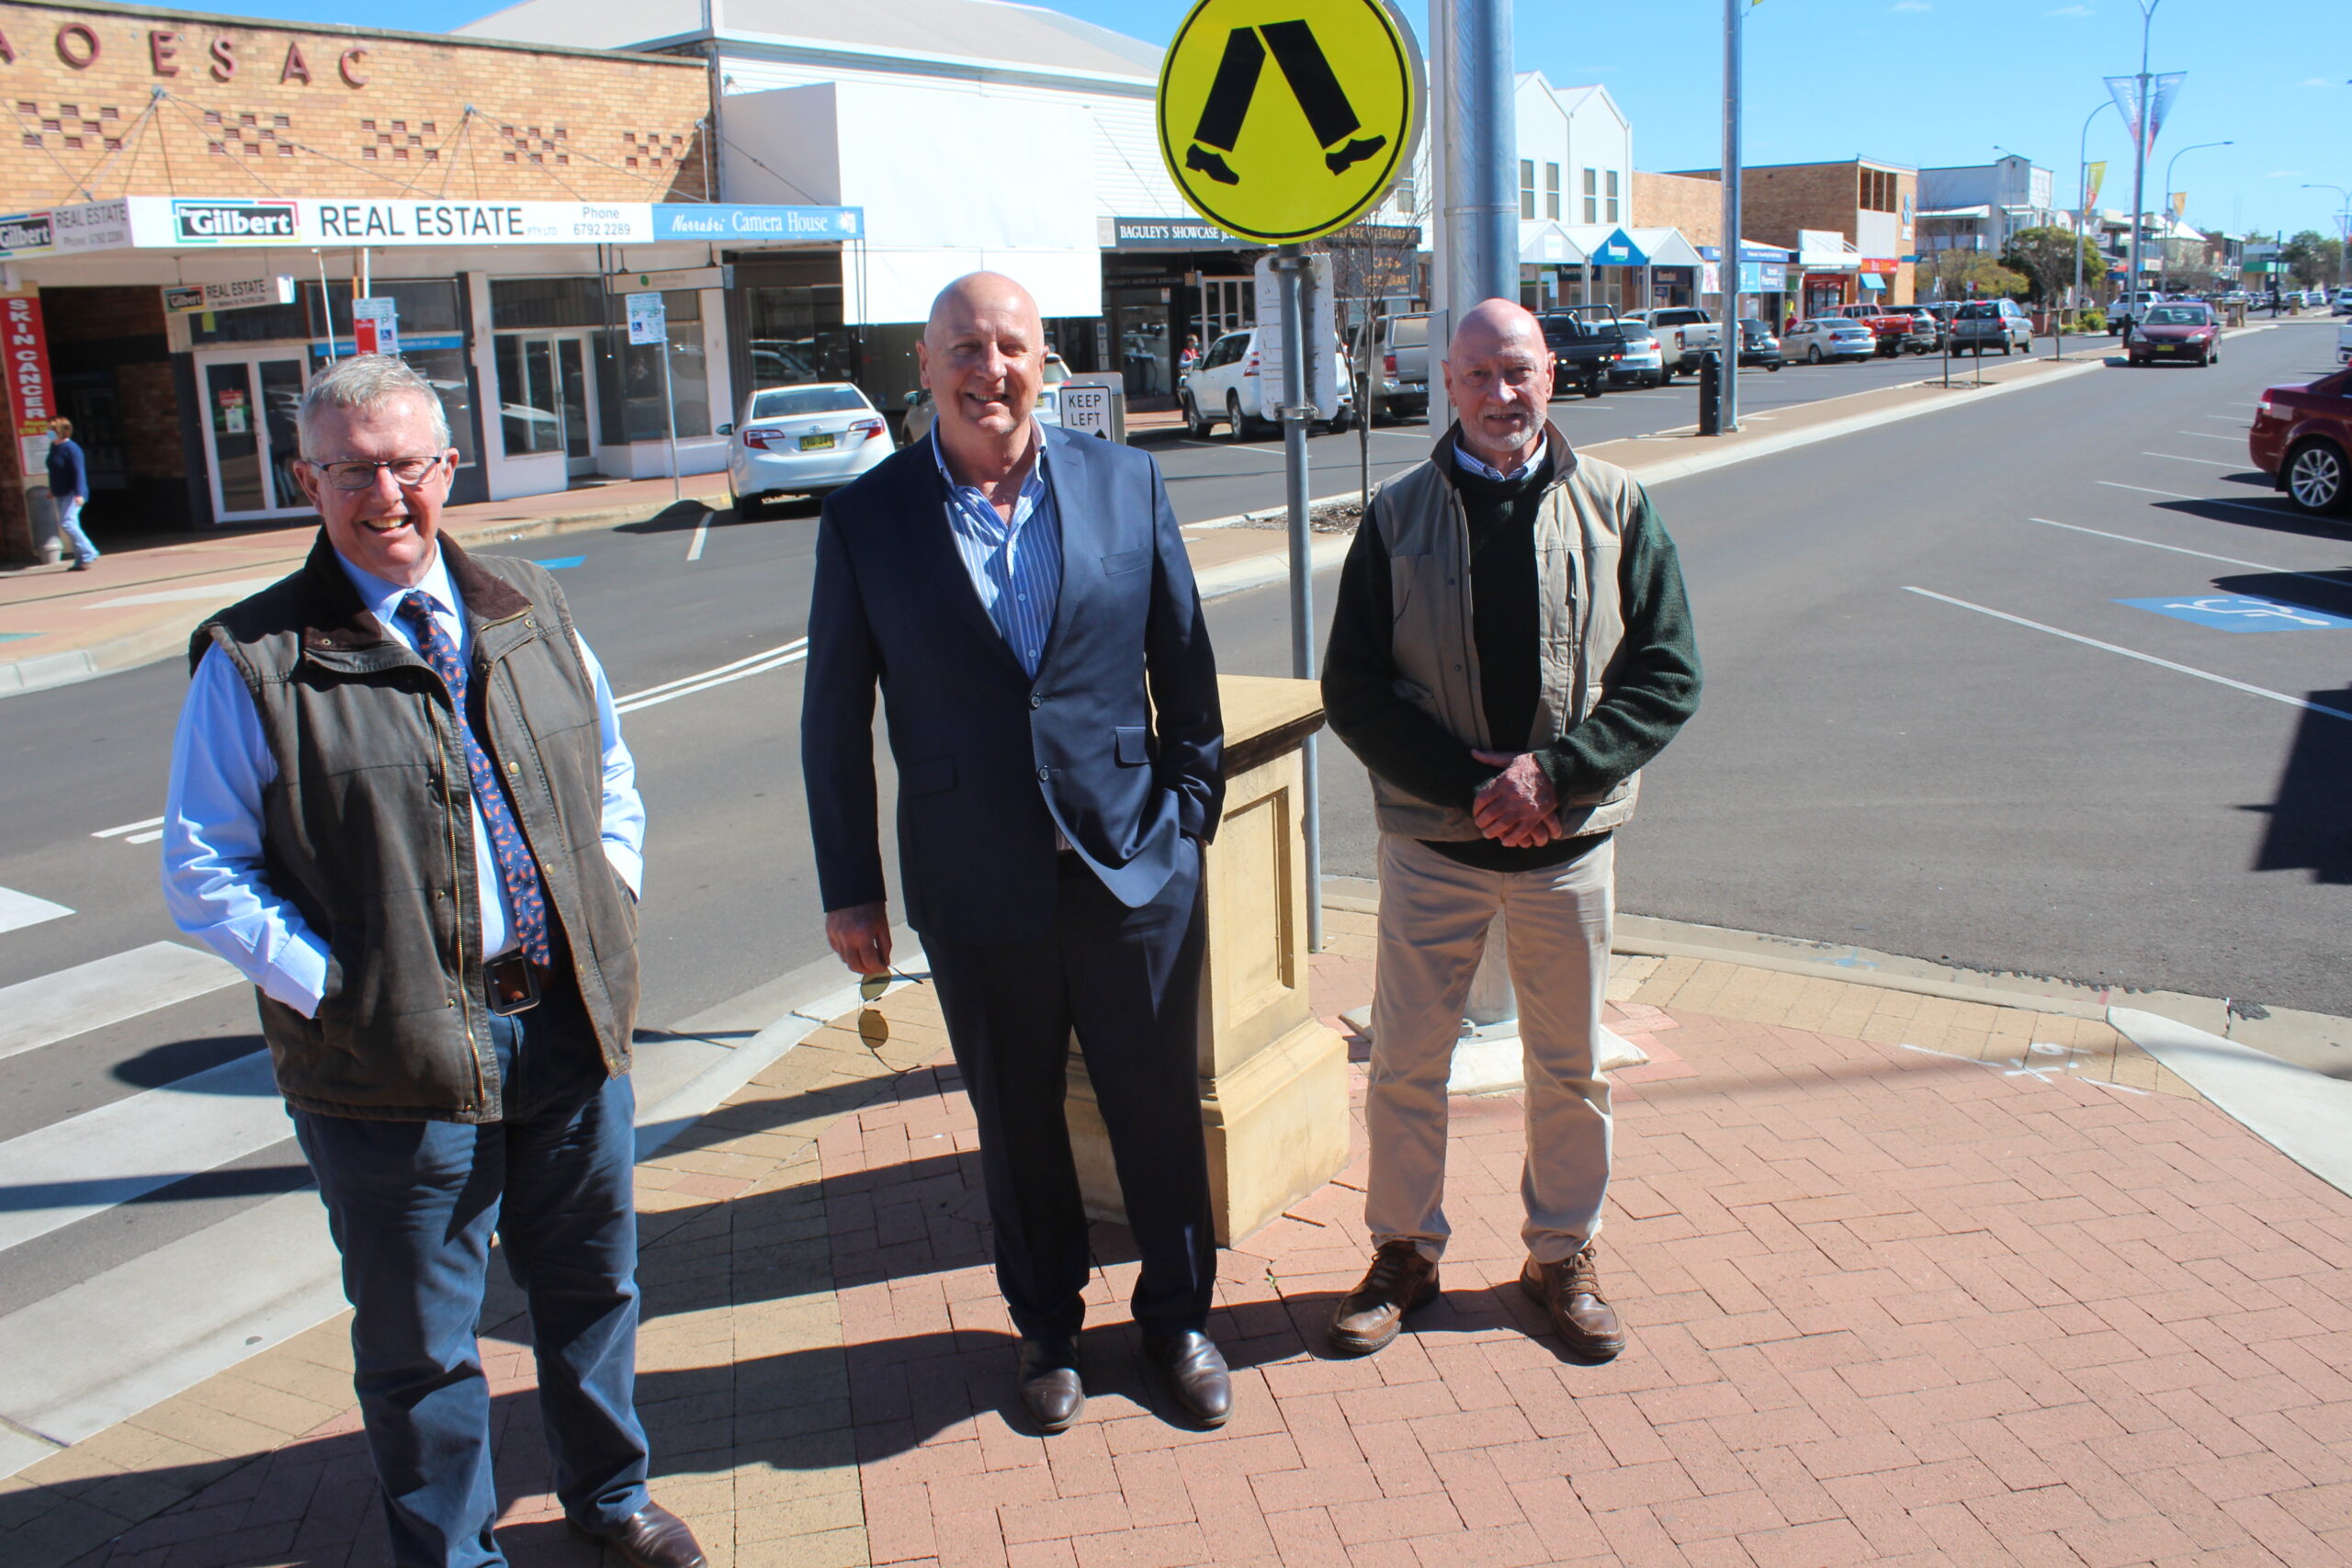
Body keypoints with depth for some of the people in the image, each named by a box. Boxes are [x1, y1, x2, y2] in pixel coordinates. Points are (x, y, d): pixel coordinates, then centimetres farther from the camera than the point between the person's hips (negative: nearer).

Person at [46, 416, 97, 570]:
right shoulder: (53, 447, 10)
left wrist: (79, 493, -28)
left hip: (72, 493, -9)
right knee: (71, 526, 9)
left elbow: (79, 472, -21)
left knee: (67, 523, -19)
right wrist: (52, 489, 28)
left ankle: (88, 553, -10)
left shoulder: (71, 448, -15)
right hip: (61, 494, 9)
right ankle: (80, 560, 12)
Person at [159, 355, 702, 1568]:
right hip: (397, 1057, -4)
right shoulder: (255, 662, -9)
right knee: (420, 1336, 12)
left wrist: (605, 909, 4)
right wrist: (334, 990, -15)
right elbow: (200, 875, -7)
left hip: (569, 1022, 5)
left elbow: (610, 771, 17)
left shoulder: (529, 613, 6)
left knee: (593, 1283, 21)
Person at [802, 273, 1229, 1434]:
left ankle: (1179, 1315, 36)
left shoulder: (1126, 484, -1)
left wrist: (1193, 810, 2)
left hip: (1134, 865, 1)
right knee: (1017, 1121, 15)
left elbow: (1185, 663, 6)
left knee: (1160, 1109, 13)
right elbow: (835, 720, 0)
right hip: (975, 889, 0)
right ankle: (1046, 1326, 37)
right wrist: (848, 889, 1)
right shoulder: (866, 520, -4)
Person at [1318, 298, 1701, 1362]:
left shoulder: (1614, 508, -1)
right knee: (1405, 1065, 10)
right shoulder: (1398, 516, -2)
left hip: (1569, 844, 1)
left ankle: (1564, 1255, 34)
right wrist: (1469, 783, -15)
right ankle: (1405, 1252, 30)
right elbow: (1353, 690, -4)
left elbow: (1669, 675, -3)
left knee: (1571, 1071, 13)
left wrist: (1554, 772, -16)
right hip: (1431, 843, 0)